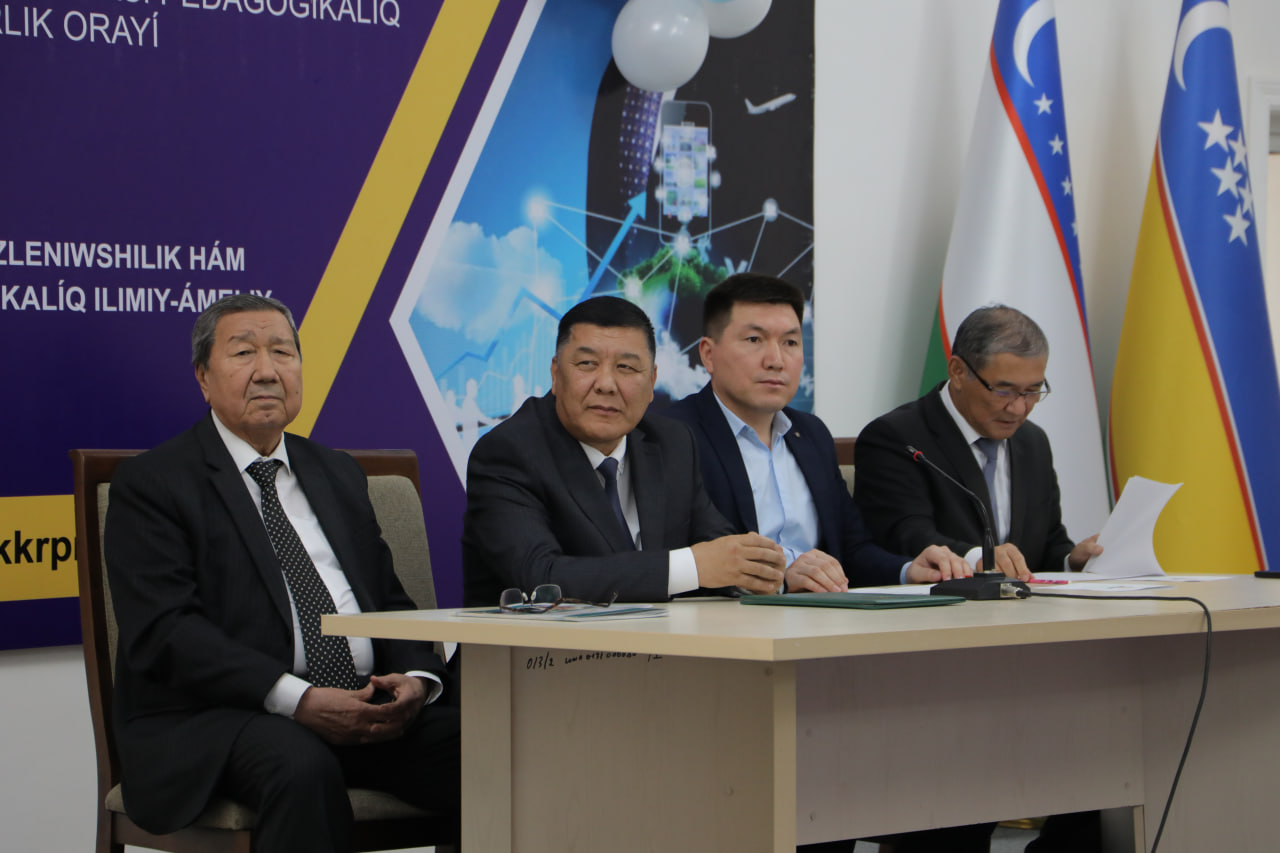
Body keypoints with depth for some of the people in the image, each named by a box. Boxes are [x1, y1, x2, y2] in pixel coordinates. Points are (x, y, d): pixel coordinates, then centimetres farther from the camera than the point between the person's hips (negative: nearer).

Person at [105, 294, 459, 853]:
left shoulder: (338, 473, 23)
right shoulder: (151, 484, 2)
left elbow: (390, 601, 20)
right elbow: (164, 630, -11)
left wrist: (416, 677, -5)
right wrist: (297, 700, -22)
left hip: (368, 713, 5)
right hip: (213, 722, -5)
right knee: (302, 766, -38)